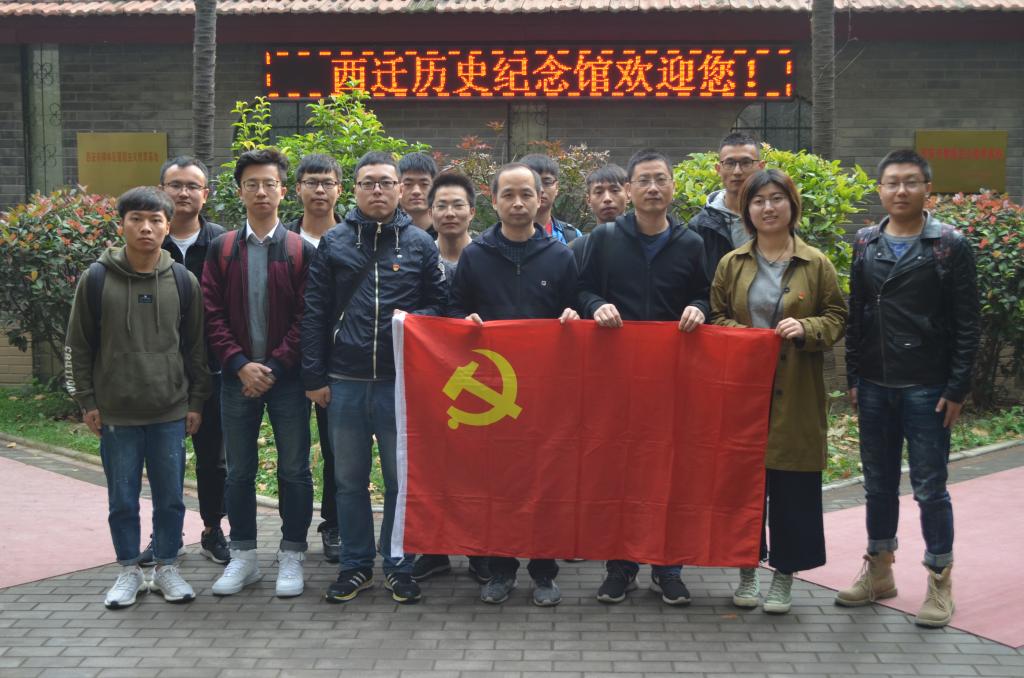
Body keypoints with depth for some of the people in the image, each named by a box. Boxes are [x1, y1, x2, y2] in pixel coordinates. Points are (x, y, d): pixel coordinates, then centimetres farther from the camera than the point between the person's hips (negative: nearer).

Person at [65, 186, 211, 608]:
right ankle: (130, 571, 22)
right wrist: (86, 401, -1)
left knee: (171, 497, 8)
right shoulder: (96, 279, -3)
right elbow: (78, 346, 2)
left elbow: (195, 346, 8)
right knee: (122, 499, 8)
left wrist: (196, 401, 6)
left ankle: (167, 568, 23)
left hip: (171, 413, 1)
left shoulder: (182, 281, 2)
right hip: (116, 414, -1)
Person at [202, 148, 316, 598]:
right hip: (238, 377, 2)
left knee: (294, 470, 3)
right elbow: (213, 315, 1)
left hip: (287, 378, -2)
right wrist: (240, 365, -11)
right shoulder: (221, 249, 5)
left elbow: (307, 318, -5)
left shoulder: (301, 251, -1)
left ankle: (292, 556, 14)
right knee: (239, 471, 9)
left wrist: (275, 366, -13)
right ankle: (243, 557, 20)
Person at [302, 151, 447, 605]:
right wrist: (314, 376, 0)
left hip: (401, 381, -1)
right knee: (350, 480, 10)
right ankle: (356, 565, 22)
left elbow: (440, 304, 9)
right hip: (345, 382, 1)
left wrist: (415, 321, -13)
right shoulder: (334, 243, 5)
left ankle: (399, 566, 19)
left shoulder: (419, 244, 5)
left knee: (402, 479, 6)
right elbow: (315, 313, 4)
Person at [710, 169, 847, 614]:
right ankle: (747, 571, 20)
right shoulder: (732, 264, 7)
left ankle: (784, 576, 15)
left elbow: (837, 317, 6)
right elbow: (715, 317, 13)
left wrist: (806, 329, -14)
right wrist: (738, 336, -7)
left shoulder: (815, 264, 2)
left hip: (795, 397, -1)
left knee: (794, 487, 2)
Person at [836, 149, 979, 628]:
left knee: (929, 487, 1)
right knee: (878, 483, 13)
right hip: (875, 387, 4)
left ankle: (940, 582, 14)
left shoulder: (950, 246, -4)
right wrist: (853, 378, 8)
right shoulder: (866, 244, 7)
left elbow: (966, 324, -5)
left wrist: (957, 389, -9)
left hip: (927, 390, -4)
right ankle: (879, 571, 27)